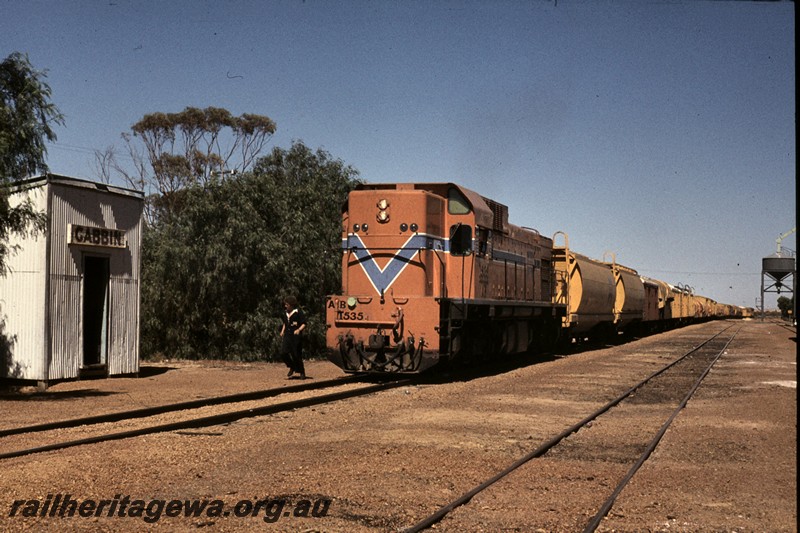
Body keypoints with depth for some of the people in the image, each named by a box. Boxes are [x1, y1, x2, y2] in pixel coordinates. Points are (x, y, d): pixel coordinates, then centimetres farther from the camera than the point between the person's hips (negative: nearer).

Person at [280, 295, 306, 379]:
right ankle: (292, 367, 14)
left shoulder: (298, 312, -8)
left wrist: (299, 330, -26)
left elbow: (304, 324, -9)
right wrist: (283, 330, 13)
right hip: (287, 336, 6)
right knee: (283, 353, -8)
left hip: (296, 336, -6)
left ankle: (302, 372, 14)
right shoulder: (285, 313, 12)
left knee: (297, 355, -2)